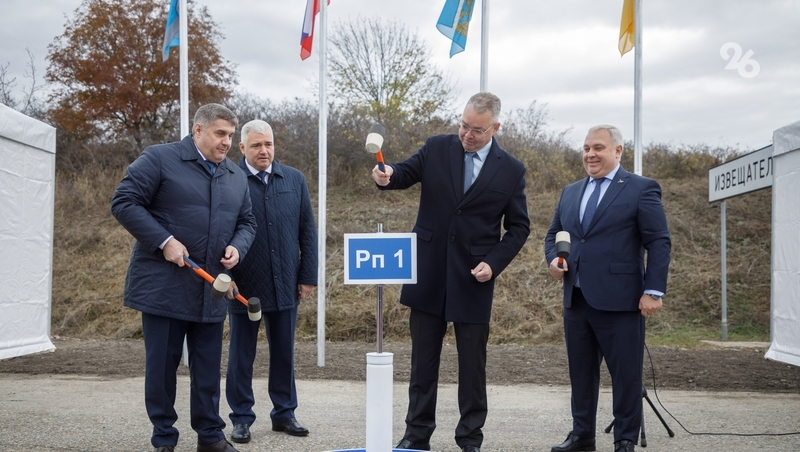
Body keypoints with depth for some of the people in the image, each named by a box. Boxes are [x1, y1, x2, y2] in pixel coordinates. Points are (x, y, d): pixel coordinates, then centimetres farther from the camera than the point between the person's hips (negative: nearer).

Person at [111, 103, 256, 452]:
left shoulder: (236, 176, 14)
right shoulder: (160, 159, -5)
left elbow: (246, 222, 20)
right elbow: (124, 202, -9)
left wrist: (237, 247, -3)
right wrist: (164, 241, -16)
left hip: (211, 289, 5)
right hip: (163, 286, -5)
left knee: (208, 367, 10)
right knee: (162, 364, 3)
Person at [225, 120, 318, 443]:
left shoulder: (294, 179, 6)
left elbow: (307, 231, 7)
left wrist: (308, 276, 3)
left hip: (285, 284, 3)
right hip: (244, 285, -3)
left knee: (284, 353, 12)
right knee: (242, 355, 8)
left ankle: (284, 413, 24)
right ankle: (242, 419, 19)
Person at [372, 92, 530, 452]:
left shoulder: (511, 170, -1)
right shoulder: (436, 149, 2)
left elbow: (518, 228, 3)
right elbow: (405, 173, -3)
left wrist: (494, 263, -10)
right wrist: (386, 176, -28)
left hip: (473, 279, -1)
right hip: (428, 275, 1)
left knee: (472, 365, 7)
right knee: (423, 362, 8)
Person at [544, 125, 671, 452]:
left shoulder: (641, 189, -2)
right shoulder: (570, 192, 16)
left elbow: (659, 243, -6)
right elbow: (553, 235, 23)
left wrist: (653, 291, -13)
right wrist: (553, 259, 1)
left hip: (619, 301, -6)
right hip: (576, 299, 6)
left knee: (625, 374, 2)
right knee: (580, 372, 13)